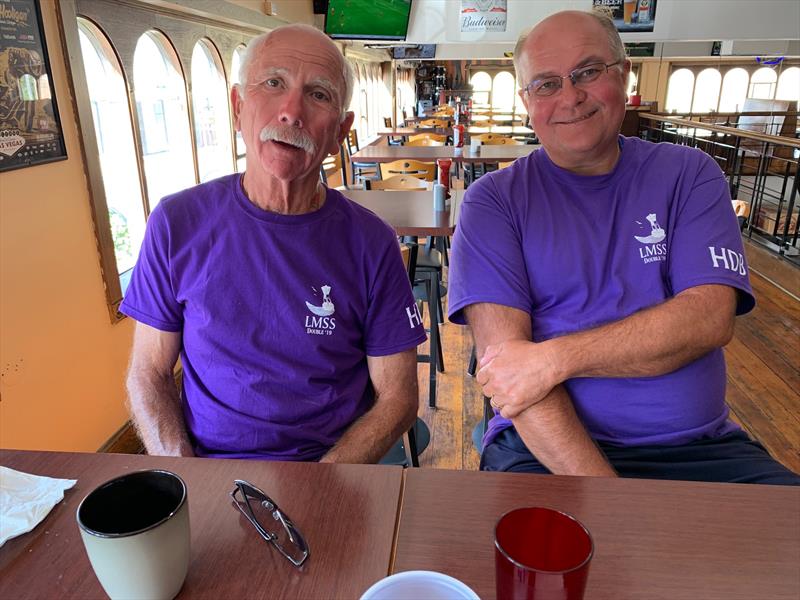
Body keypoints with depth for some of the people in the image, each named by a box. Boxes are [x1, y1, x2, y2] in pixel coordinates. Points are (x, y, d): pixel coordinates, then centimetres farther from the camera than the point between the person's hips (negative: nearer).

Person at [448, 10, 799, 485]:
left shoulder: (689, 174, 7)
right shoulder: (495, 200, -1)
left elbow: (710, 318, -7)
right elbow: (502, 349, -12)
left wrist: (553, 358, -18)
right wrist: (602, 495, -20)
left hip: (700, 446, 3)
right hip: (551, 449, -2)